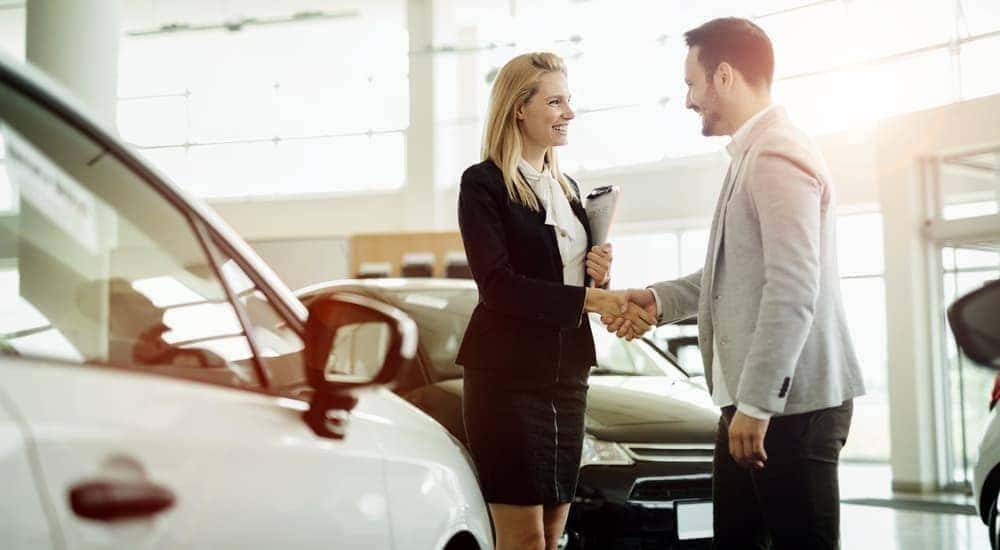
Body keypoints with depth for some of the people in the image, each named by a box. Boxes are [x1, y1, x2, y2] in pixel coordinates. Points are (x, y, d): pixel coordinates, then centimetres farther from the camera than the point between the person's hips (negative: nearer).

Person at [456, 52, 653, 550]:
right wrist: (589, 299, -24)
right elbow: (498, 284, -17)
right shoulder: (483, 183, -6)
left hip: (567, 377, 7)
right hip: (508, 377, -7)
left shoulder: (567, 187, 16)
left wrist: (598, 275, 1)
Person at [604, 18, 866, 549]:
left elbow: (793, 291, -23)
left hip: (790, 401, -10)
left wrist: (757, 404, -23)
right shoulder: (752, 155, 17)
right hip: (751, 397, 10)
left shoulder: (777, 156, -15)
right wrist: (660, 299, 15)